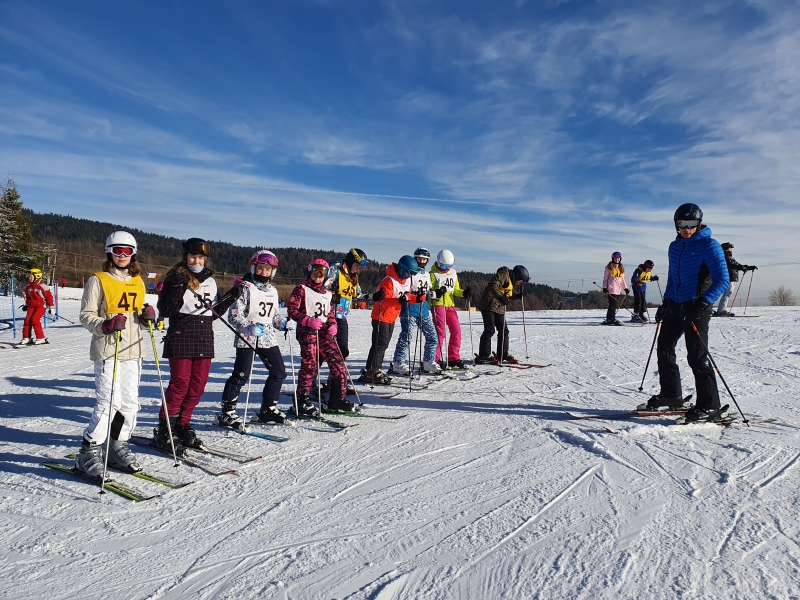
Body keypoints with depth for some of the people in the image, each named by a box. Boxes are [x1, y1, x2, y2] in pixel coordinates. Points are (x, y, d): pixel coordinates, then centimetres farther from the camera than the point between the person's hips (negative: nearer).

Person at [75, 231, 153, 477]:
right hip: (107, 350, -6)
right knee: (110, 401, -12)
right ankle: (89, 452, 3)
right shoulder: (98, 281, -1)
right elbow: (86, 316, -4)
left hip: (133, 350, 6)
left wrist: (146, 316, -1)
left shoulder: (137, 282, 15)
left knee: (130, 402, 8)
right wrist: (105, 325, -22)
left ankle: (118, 447, 23)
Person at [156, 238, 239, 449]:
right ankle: (165, 427, 9)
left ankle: (182, 424, 19)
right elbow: (165, 311, -8)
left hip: (204, 339, 5)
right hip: (181, 338, -5)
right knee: (180, 383, -5)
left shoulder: (210, 281, 14)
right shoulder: (175, 278, -2)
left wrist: (230, 298, 5)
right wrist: (177, 289, -21)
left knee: (198, 385, 6)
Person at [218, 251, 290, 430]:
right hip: (247, 339, -7)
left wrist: (283, 323, 2)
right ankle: (227, 413, 5)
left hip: (268, 338, 7)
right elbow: (233, 315, -12)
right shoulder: (245, 288, -7)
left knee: (279, 371, 9)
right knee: (241, 375, -7)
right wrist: (248, 327, -27)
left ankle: (268, 409, 23)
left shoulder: (273, 291, 14)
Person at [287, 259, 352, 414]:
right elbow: (292, 310, -5)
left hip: (325, 332, 6)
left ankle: (336, 399, 11)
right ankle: (302, 401, 0)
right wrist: (308, 320, -19)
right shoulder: (302, 289, 2)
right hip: (307, 331, -6)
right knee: (310, 365, -11)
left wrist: (333, 325, 4)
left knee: (338, 363, 0)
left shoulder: (327, 293, 21)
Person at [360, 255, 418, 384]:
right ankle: (370, 373, -4)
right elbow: (383, 299, -26)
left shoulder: (407, 280, 6)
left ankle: (377, 370, 22)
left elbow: (407, 296, 12)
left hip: (391, 317, 9)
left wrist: (416, 298, -8)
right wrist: (399, 300, -39)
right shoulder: (389, 281, -22)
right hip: (381, 317, -9)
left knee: (384, 344, 13)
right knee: (379, 344, -9)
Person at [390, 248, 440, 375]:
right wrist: (416, 297, -25)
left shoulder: (426, 274, 19)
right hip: (410, 309, -7)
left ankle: (428, 362, 17)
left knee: (433, 337, 7)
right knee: (407, 336, -12)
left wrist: (428, 294, 2)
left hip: (423, 309, 8)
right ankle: (398, 364, -4)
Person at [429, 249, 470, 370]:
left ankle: (453, 358, 12)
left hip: (450, 305, 6)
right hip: (438, 305, -6)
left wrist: (464, 293, 2)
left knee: (456, 331, 3)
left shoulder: (453, 273, 15)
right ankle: (435, 359, -2)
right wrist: (436, 293, -27)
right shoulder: (433, 274, -4)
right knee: (440, 332, -10)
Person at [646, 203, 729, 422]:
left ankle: (709, 406, -1)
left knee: (697, 356, -9)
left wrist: (703, 303, -28)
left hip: (696, 308, -7)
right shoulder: (675, 247, 12)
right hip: (674, 306, 8)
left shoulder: (709, 246, -9)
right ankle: (671, 395, 23)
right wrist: (665, 303, 17)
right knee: (664, 349, 10)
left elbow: (722, 280, -16)